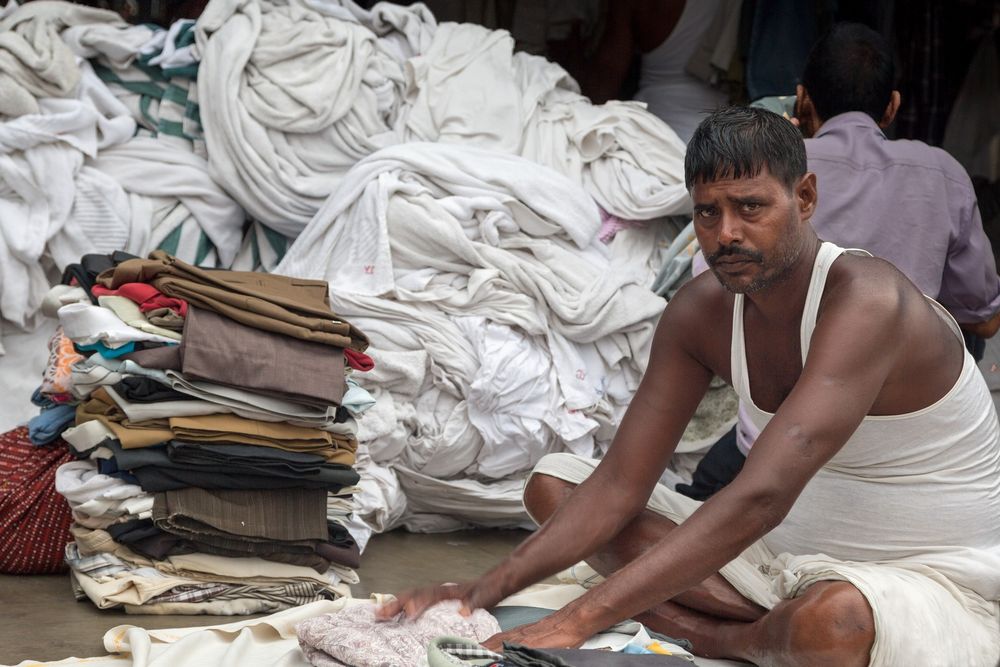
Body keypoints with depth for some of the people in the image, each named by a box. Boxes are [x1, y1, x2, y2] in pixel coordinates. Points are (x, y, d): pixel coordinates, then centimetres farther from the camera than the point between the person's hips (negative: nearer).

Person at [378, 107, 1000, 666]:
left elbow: (760, 497, -38)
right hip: (790, 557, 8)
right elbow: (618, 487, -3)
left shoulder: (866, 301, -26)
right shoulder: (702, 312, -2)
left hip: (939, 583, -7)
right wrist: (488, 588, -19)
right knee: (553, 482, 1)